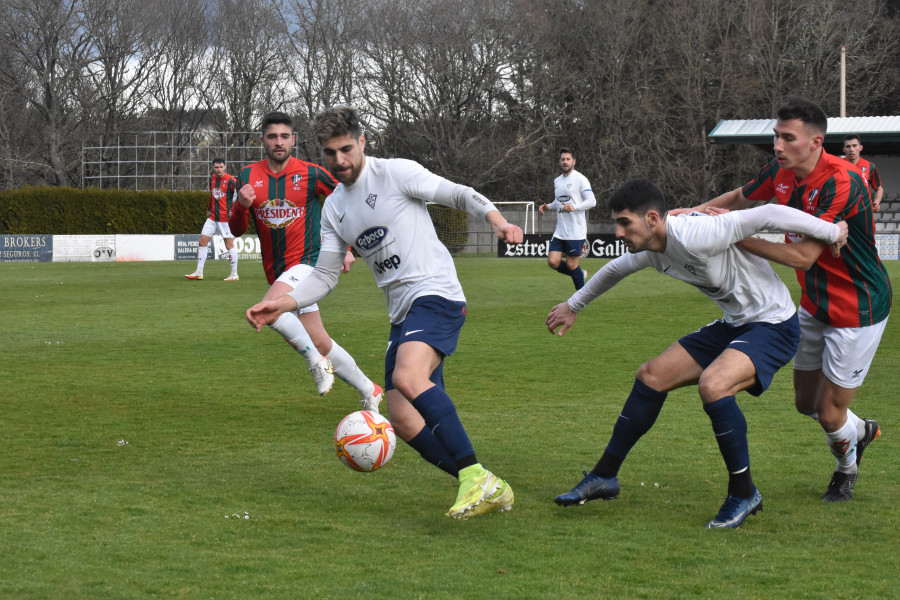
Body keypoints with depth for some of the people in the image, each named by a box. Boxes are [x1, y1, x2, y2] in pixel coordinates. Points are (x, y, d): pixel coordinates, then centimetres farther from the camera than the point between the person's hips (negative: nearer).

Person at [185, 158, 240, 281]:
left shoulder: (230, 181, -12)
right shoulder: (212, 179, 10)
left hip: (226, 218, -7)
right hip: (213, 217, 7)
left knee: (229, 245, -3)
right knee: (203, 242, 4)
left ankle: (234, 274, 4)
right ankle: (199, 272, 10)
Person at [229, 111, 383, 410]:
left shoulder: (310, 174, -6)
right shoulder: (249, 176, 3)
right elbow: (236, 230, 3)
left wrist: (348, 248, 2)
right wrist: (242, 205, -18)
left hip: (308, 261, -5)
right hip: (277, 270, 5)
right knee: (321, 343, 7)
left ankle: (316, 361, -14)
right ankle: (369, 391, 22)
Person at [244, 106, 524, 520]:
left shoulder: (395, 173, -2)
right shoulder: (333, 209, 18)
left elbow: (460, 195, -1)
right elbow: (325, 276, 19)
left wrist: (496, 220, -20)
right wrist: (282, 304, 4)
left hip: (436, 295, -8)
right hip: (402, 314, 8)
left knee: (408, 378, -33)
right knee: (404, 423, -1)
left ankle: (475, 476, -30)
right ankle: (488, 491, 7)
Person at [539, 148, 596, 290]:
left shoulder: (580, 179, -6)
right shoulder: (557, 181, 16)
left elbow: (592, 201, -14)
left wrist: (574, 207, -29)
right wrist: (547, 207, 8)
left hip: (576, 231, -7)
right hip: (560, 231, 7)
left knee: (572, 265, -4)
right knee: (553, 262, -4)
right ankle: (581, 274, 22)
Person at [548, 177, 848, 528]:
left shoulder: (696, 237, -29)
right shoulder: (651, 250, 0)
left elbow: (769, 215, -28)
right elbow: (616, 270, 23)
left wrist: (830, 232, -21)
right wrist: (573, 306, 35)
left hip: (774, 325, -9)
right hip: (733, 325, 9)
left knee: (712, 384, -32)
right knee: (651, 377, 6)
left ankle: (744, 495, -14)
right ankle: (604, 478, 18)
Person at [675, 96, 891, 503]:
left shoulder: (842, 183, -30)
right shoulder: (781, 172, -5)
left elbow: (803, 256, -33)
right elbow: (739, 198, 16)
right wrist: (691, 214, 0)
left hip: (857, 312, -8)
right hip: (813, 305, 8)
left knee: (829, 413, 0)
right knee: (806, 403, 17)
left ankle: (846, 468, 33)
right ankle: (860, 430, 48)